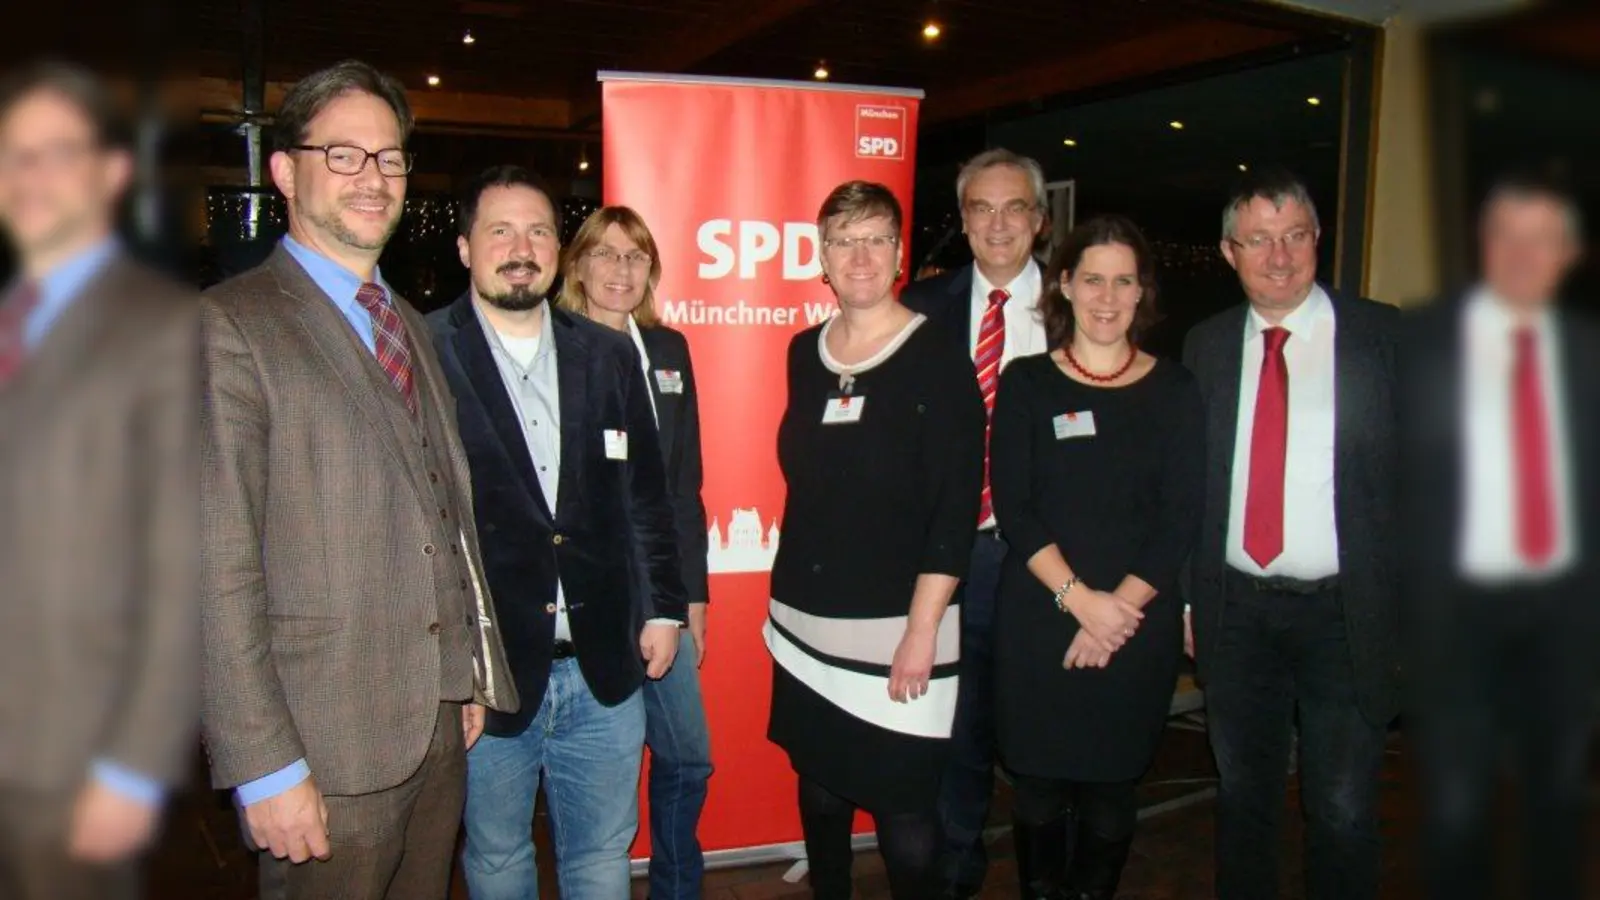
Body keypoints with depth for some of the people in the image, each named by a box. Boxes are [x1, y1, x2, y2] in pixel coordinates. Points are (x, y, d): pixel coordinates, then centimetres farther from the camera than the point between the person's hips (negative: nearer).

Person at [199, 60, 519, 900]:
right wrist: (266, 768, -17)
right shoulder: (228, 327, -10)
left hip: (441, 725, 7)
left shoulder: (409, 324, 13)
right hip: (327, 744, -6)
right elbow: (217, 569, -15)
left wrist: (474, 674, 13)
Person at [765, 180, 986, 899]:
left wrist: (921, 633, -15)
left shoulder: (938, 363, -9)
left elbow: (955, 512, -12)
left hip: (897, 630, -5)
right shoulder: (804, 353, 6)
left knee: (905, 813, 2)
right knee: (819, 792, 17)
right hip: (805, 622, 5)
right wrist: (787, 594, 11)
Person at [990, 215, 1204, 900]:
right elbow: (1013, 507, -5)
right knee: (1039, 786, 8)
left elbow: (1182, 518, -2)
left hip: (1139, 626, 1)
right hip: (1037, 620, 0)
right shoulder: (1025, 383, 2)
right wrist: (1079, 599, -14)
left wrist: (1118, 609, -11)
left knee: (1110, 790, 9)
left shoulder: (1175, 391, 4)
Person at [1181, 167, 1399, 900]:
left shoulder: (1388, 337, -4)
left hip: (1345, 614, -3)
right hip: (1236, 611, 3)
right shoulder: (1205, 345, 5)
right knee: (1241, 799, 17)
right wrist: (1186, 594, 5)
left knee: (1342, 813, 6)